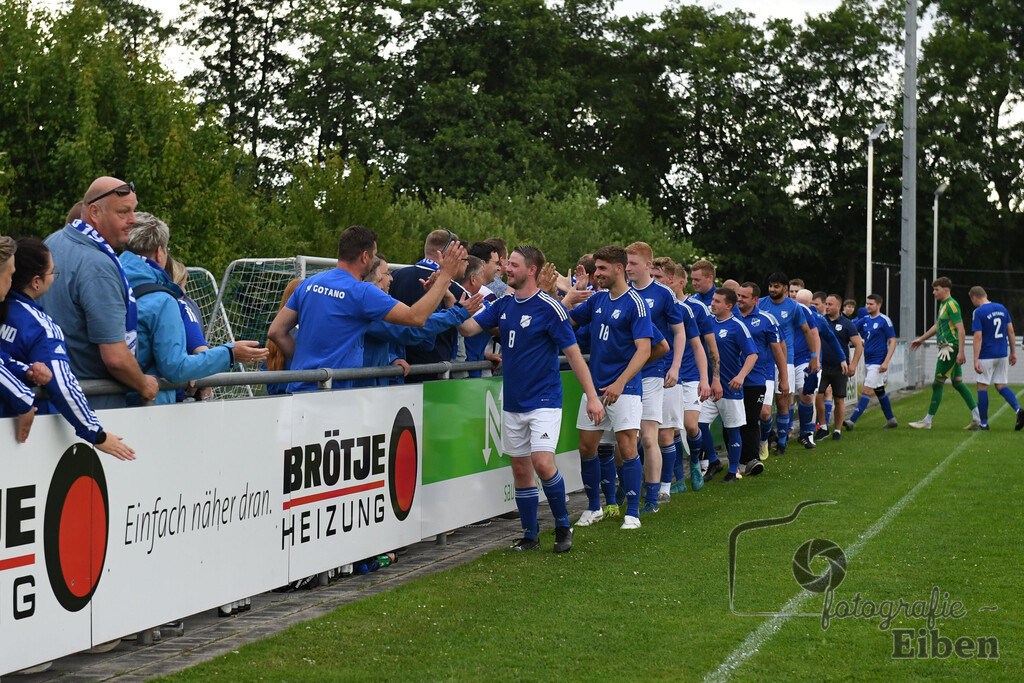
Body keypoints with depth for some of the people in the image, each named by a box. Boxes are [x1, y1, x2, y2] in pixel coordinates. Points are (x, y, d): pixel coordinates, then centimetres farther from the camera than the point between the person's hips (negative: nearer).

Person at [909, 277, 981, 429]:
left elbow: (960, 329, -19)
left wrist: (961, 352, -24)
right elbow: (937, 325, 32)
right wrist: (921, 339, 38)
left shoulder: (951, 305, -13)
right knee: (957, 382, 8)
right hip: (946, 349, 10)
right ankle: (977, 418, 7)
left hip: (950, 348, -10)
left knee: (937, 384, -4)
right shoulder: (943, 305, 17)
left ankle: (927, 421, 1)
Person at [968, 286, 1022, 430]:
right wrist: (1013, 352, 16)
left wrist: (975, 360, -16)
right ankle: (1018, 409, -12)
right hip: (1002, 354, 6)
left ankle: (984, 423, 8)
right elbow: (1011, 331, 10)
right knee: (1001, 386, 12)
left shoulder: (978, 312, -12)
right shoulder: (1002, 308, 7)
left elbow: (978, 337, -16)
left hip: (987, 356, -6)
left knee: (982, 387, 5)